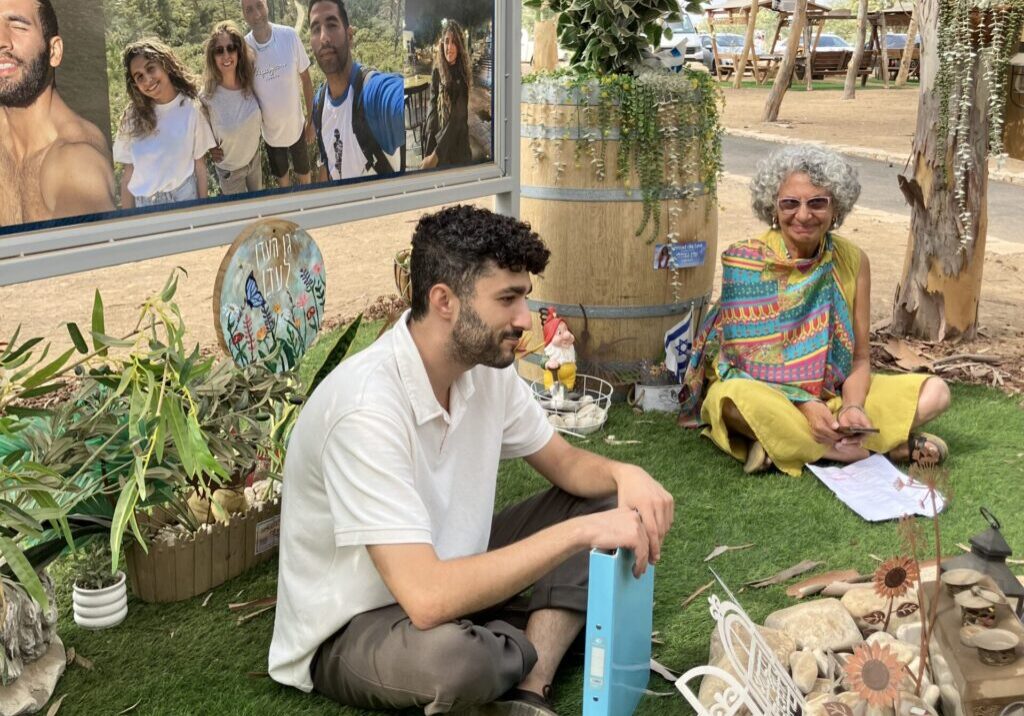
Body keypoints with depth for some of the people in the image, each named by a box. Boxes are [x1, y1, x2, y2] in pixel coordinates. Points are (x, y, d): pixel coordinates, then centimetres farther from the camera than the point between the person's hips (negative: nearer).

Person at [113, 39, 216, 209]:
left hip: (185, 196, -1)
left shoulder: (191, 109, -8)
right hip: (143, 203, 2)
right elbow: (128, 174, -3)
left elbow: (200, 165, -5)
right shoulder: (133, 116, -4)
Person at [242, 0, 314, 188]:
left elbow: (306, 79, -8)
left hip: (296, 125, 0)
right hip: (270, 130, 0)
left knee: (303, 175, 21)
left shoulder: (289, 36, -20)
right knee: (281, 178, 23)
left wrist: (311, 119, -4)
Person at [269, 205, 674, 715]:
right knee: (454, 656, -41)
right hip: (351, 629, -8)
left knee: (602, 500, 0)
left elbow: (565, 464, 8)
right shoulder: (368, 407, -32)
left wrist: (623, 474, -15)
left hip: (446, 574, 8)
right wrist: (579, 532, -34)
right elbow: (428, 599, -38)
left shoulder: (485, 366, -7)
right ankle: (547, 644, -5)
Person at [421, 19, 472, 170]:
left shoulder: (463, 75, -12)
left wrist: (436, 154, -25)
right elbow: (432, 111, -4)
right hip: (437, 137, 3)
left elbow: (456, 119, -18)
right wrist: (429, 152, -15)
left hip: (456, 143, -3)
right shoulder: (437, 72, -1)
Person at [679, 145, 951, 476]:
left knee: (935, 391, -11)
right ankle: (892, 446, -26)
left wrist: (853, 407, -21)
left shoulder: (852, 260, -2)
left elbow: (859, 356, 0)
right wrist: (805, 405, -27)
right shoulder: (745, 261, -12)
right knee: (739, 399, -38)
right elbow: (746, 355, -14)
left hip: (834, 391, 4)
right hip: (764, 391, -4)